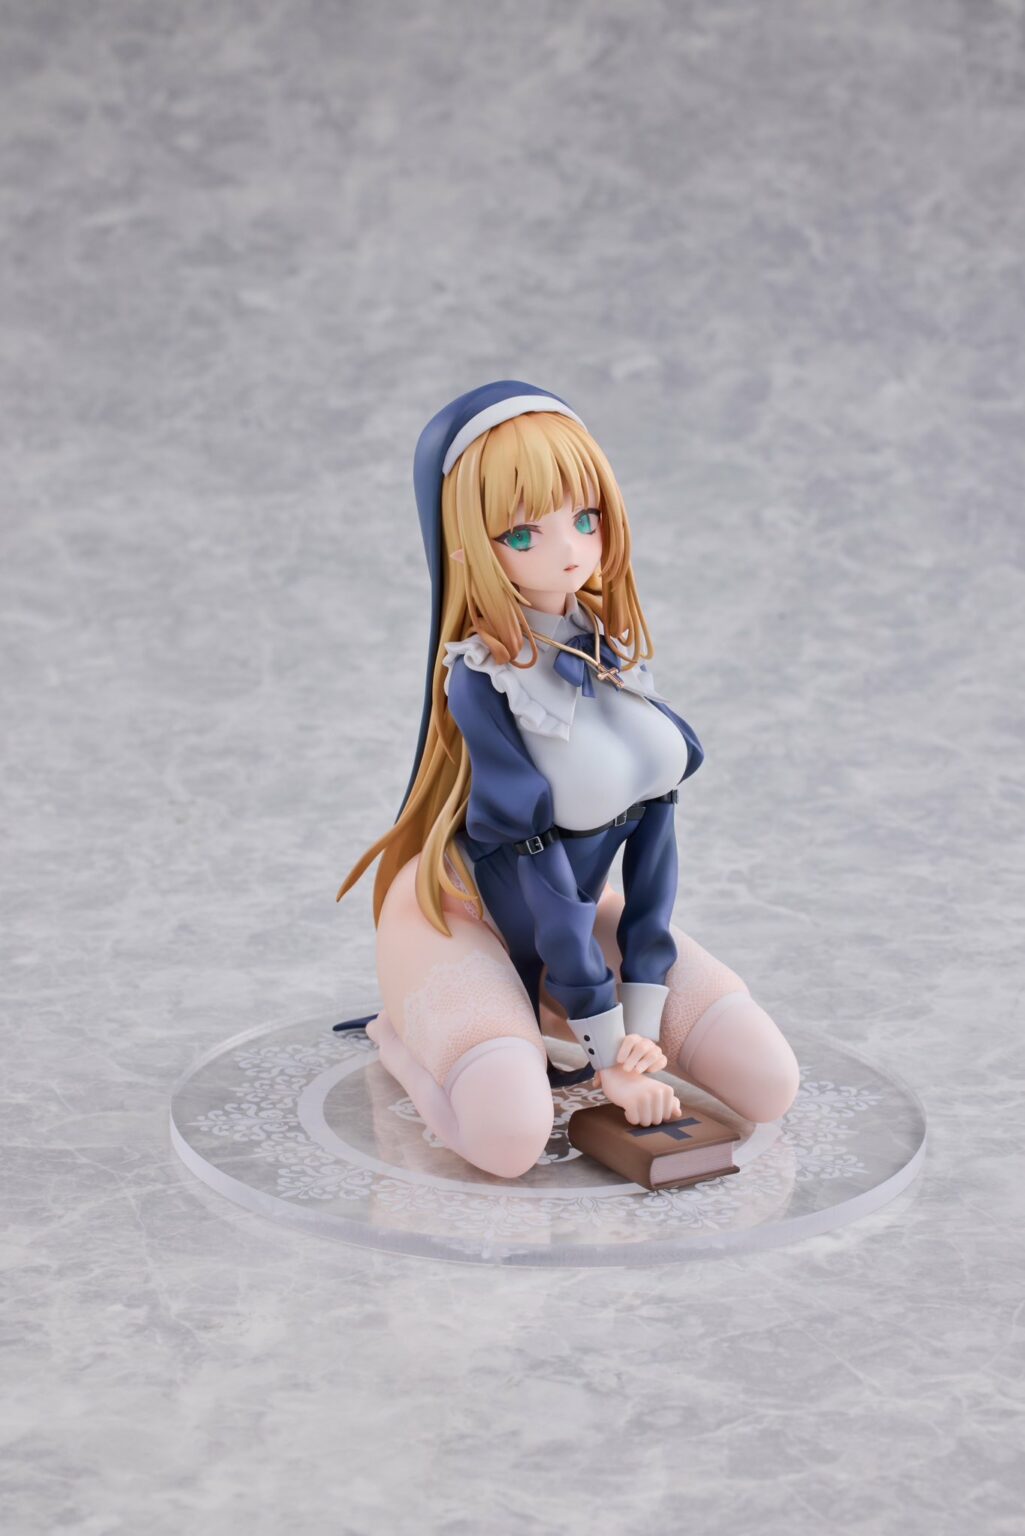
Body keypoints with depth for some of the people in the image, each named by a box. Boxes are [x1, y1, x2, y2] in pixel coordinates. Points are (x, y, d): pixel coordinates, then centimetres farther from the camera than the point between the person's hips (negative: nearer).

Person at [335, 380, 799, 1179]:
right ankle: (406, 1034, 2)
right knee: (511, 1135, -32)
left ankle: (539, 1020, 12)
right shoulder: (482, 678, -21)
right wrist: (604, 1041, -20)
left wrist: (642, 1020, -12)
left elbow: (653, 822, -5)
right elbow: (526, 858, -21)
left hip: (577, 909, 6)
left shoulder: (620, 650, -3)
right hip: (468, 912, -6)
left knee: (771, 1084, -6)